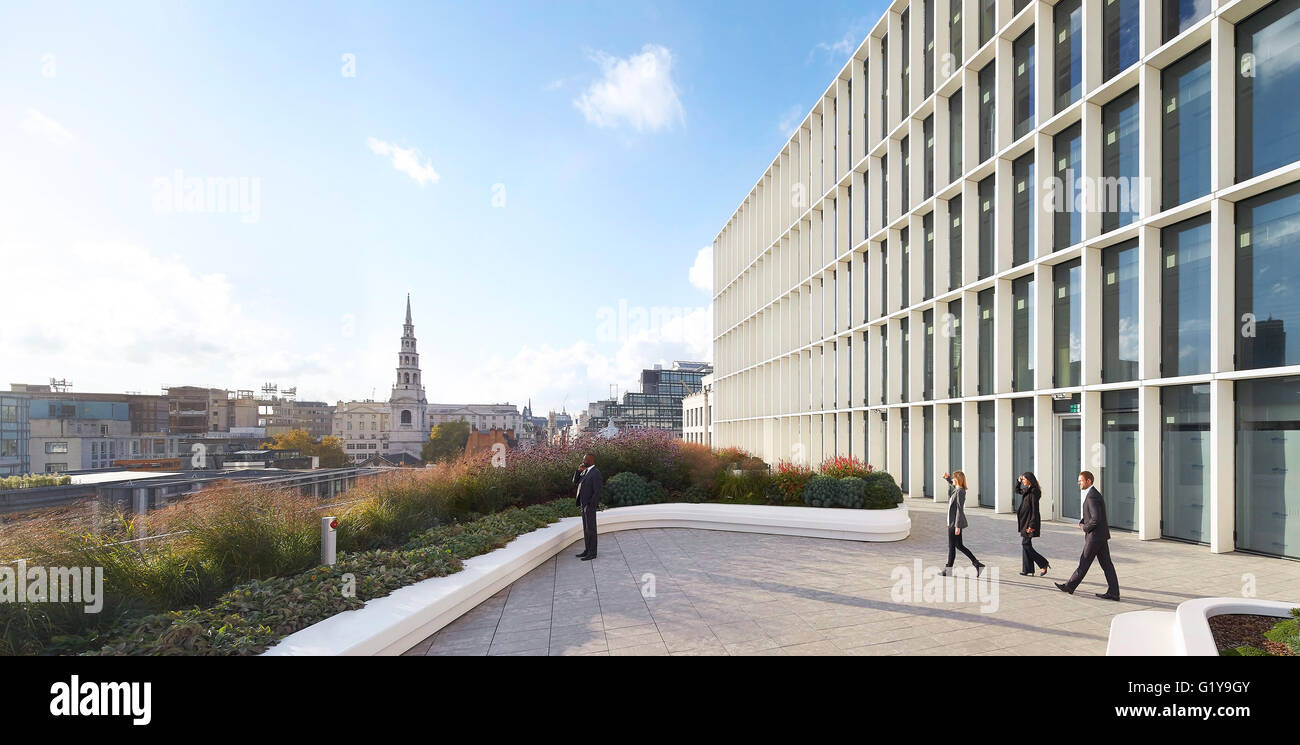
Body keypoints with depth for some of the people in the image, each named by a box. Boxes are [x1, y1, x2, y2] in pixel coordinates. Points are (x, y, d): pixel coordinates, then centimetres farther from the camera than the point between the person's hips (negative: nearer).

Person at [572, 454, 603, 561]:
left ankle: (592, 553, 4)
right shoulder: (585, 471, 11)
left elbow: (597, 492, -20)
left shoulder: (596, 473, -18)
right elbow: (575, 481, 11)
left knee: (590, 529, -3)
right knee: (586, 529, 14)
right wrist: (579, 470, -4)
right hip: (584, 504, 9)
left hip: (590, 505, -9)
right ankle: (587, 550, 22)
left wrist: (590, 506, -21)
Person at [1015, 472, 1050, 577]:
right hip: (1025, 521, 10)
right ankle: (1027, 570, 12)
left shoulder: (1033, 492, -16)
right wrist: (1019, 481, 18)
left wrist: (1031, 525, -22)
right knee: (1025, 544, 9)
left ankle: (1043, 564, 4)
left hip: (1030, 521, -10)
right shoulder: (1027, 491, 11)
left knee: (1025, 544, -6)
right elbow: (1018, 491, 34)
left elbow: (1035, 510, -19)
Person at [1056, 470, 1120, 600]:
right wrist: (1081, 523, 6)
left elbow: (1096, 519, -27)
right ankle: (1113, 593, 11)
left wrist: (1085, 527, -10)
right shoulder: (1090, 494, 12)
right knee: (1106, 564, 9)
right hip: (1101, 536, 10)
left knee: (1084, 562, 2)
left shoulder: (1092, 497, -21)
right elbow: (1086, 514, 24)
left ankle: (1070, 586, 12)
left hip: (1095, 536, -10)